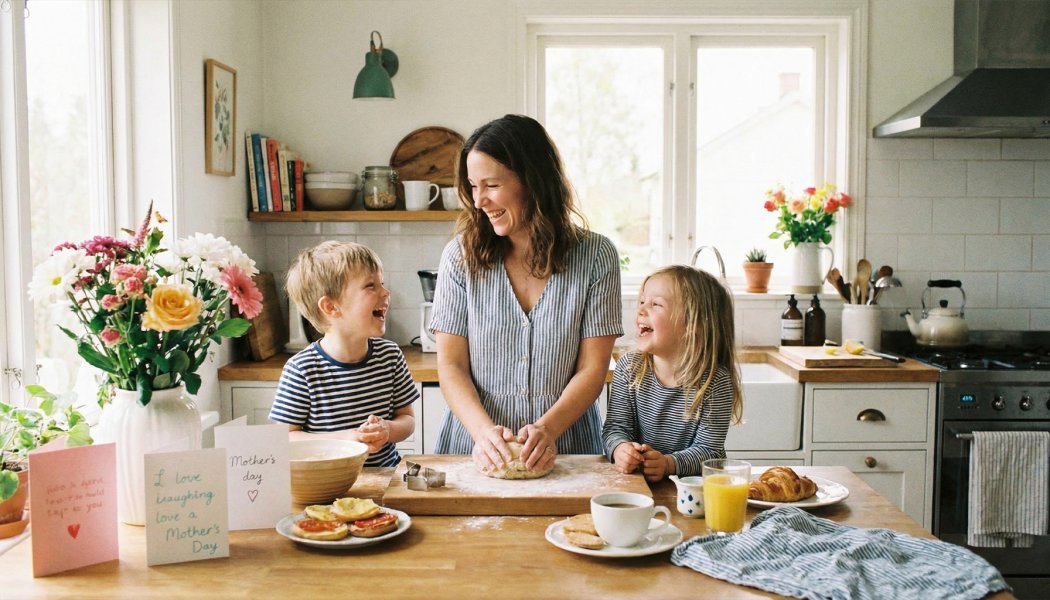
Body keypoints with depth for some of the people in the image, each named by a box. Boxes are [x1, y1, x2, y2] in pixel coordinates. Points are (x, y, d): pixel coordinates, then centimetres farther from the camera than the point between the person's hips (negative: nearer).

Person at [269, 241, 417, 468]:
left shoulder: (390, 354, 4)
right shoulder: (301, 369, -9)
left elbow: (407, 418, 12)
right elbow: (283, 437, -6)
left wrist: (388, 430, -10)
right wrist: (343, 438, -17)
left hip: (385, 472, 3)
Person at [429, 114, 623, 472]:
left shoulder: (595, 256, 1)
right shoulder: (461, 254, 3)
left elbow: (593, 368, 0)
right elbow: (450, 365, 1)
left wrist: (547, 429, -15)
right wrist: (483, 430, -15)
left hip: (563, 451, 0)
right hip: (475, 446, 1)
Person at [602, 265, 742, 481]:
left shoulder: (716, 382, -12)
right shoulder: (628, 367, -2)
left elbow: (708, 449, -10)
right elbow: (616, 425, -1)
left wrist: (669, 463, -28)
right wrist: (620, 448, -23)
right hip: (637, 482, 3)